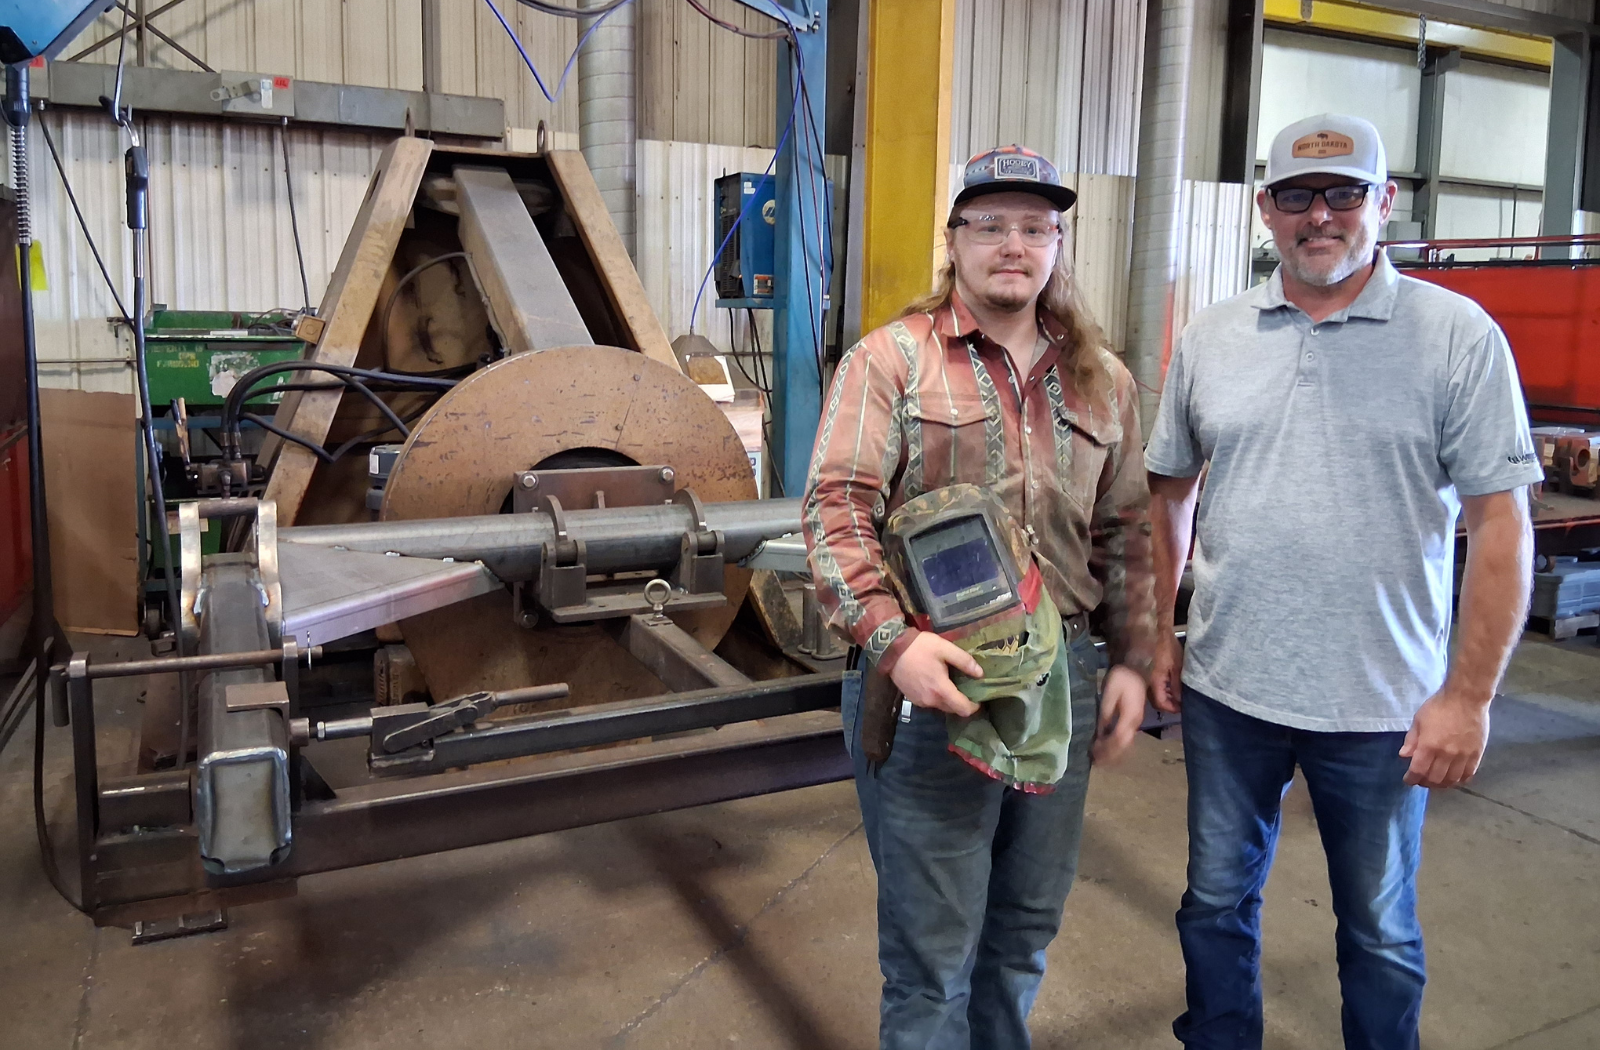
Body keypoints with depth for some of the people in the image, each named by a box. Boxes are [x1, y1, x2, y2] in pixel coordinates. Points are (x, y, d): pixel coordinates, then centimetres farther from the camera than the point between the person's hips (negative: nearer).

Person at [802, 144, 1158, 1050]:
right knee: (933, 947, 6)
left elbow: (1127, 533, 17)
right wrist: (893, 640, -22)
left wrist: (1133, 660, 11)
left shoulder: (1103, 382, 12)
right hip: (932, 678, -5)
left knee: (1029, 923, 20)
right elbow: (838, 508, -10)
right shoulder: (892, 360, -4)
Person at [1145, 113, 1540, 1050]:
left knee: (1380, 930, 17)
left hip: (1383, 707, -3)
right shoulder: (1209, 339, 3)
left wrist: (1470, 694, -11)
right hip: (1225, 690, 3)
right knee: (1217, 902, 19)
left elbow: (1501, 525, -8)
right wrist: (1157, 632, 9)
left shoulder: (1459, 337, -7)